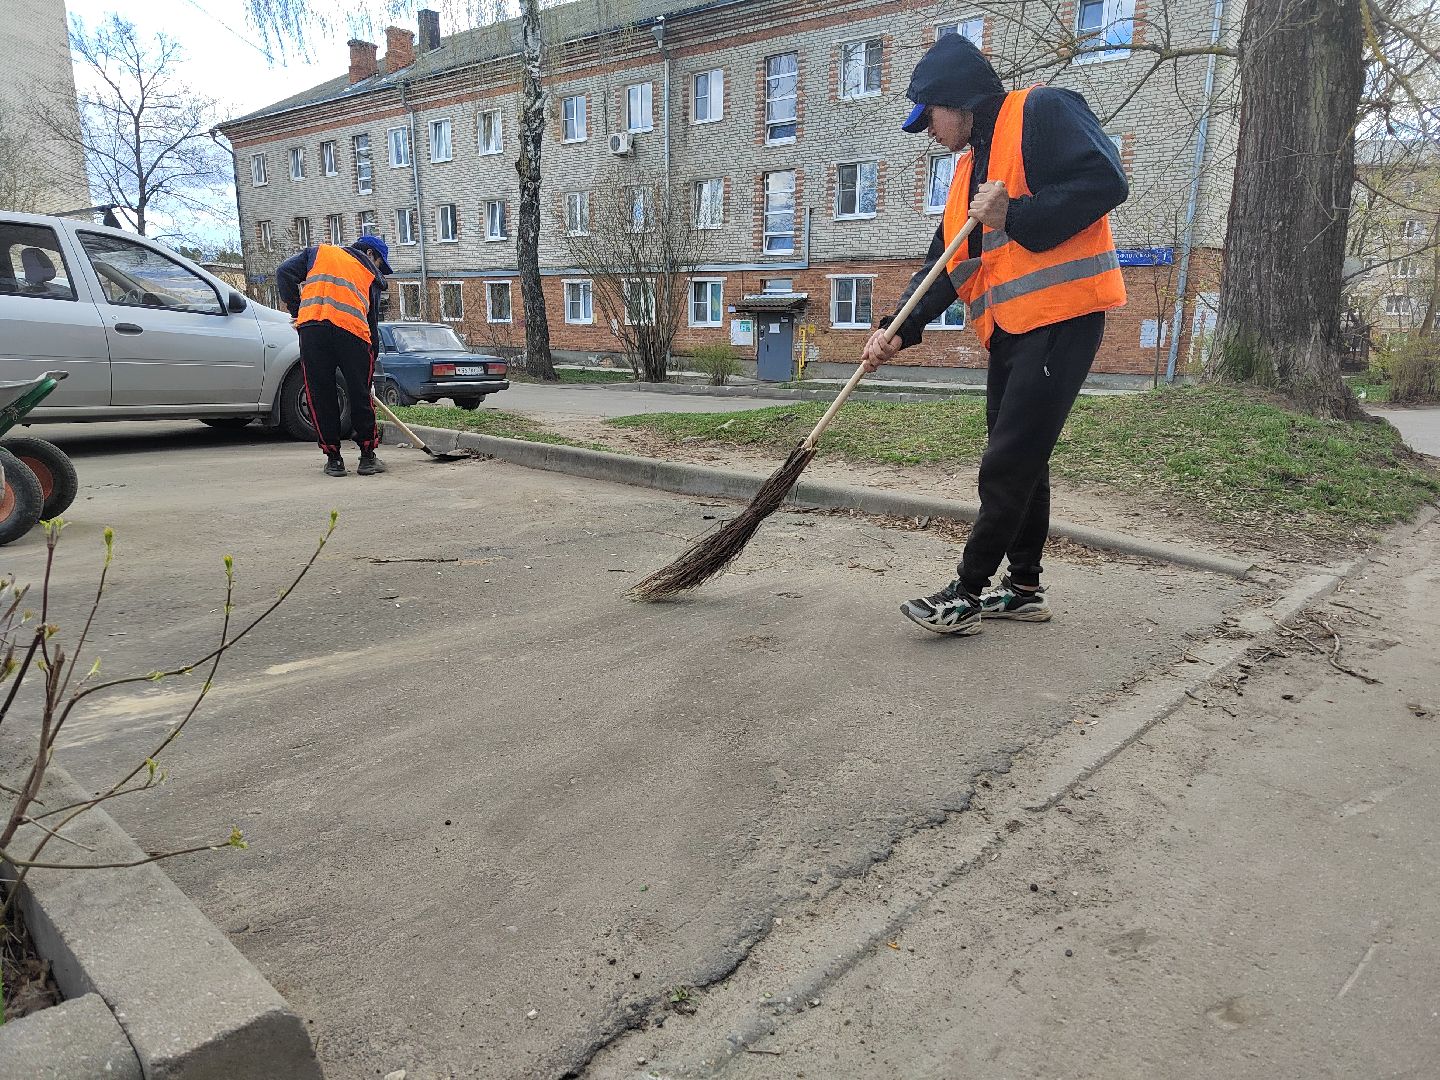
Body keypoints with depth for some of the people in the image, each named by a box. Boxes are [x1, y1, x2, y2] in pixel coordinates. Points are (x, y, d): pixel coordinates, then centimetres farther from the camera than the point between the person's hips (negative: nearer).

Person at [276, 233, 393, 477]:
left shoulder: (319, 252, 28)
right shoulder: (372, 276, 24)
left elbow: (285, 272, 15)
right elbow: (373, 321, 21)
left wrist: (295, 309, 23)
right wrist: (372, 357, 27)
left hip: (312, 326, 1)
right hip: (353, 332, -1)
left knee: (320, 395, 8)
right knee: (360, 395, 9)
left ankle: (333, 458, 12)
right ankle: (368, 456, 15)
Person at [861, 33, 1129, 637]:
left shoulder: (1042, 112, -4)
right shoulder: (969, 168, 21)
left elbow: (1107, 181, -16)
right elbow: (946, 263, 15)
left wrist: (1016, 216, -19)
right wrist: (899, 330, 3)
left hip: (1062, 318, -9)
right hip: (1009, 330, 9)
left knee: (1008, 465, -9)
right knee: (1019, 462, 11)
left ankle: (968, 592, -1)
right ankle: (1024, 588, 21)